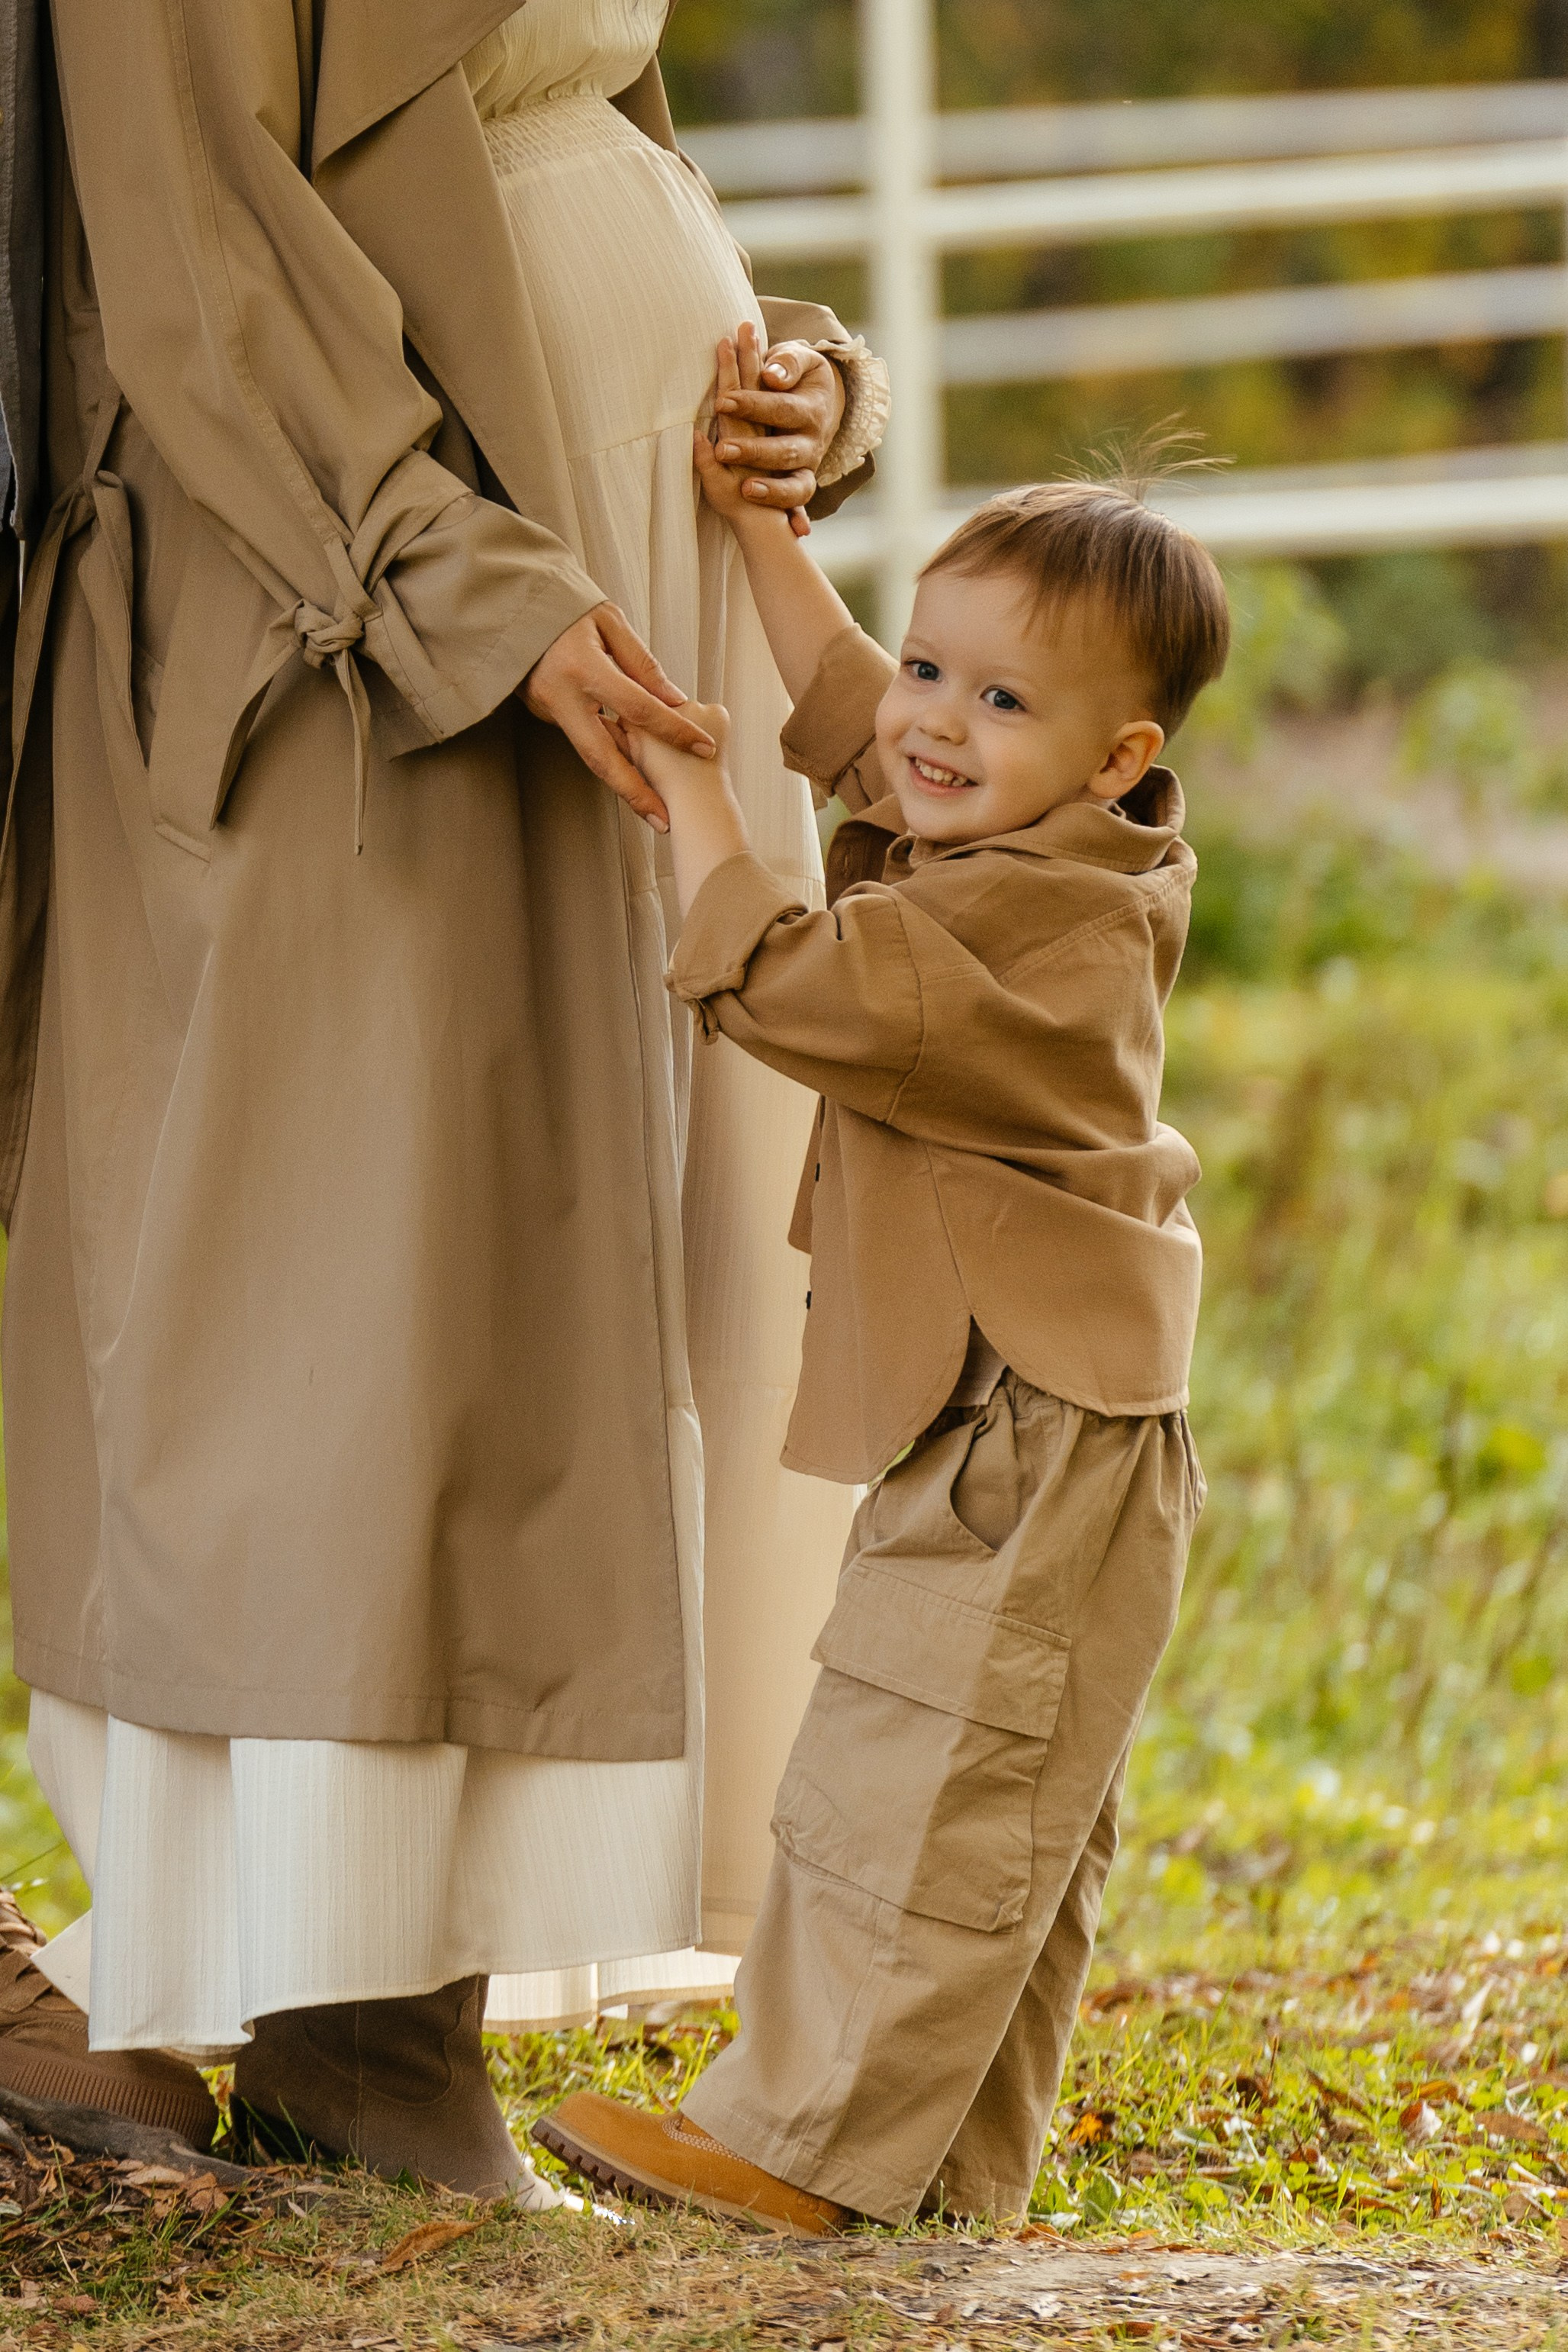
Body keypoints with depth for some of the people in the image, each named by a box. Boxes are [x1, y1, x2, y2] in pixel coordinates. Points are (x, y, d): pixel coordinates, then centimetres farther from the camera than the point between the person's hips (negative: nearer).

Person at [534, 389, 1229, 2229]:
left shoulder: (1039, 921, -21)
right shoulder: (1005, 854, 11)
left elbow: (783, 984, -23)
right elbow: (843, 712, 27)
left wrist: (687, 792, -11)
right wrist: (752, 523, 25)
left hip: (1034, 1441, -11)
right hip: (1000, 1438, 11)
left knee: (906, 1798, -8)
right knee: (1003, 1826, 14)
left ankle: (798, 2141, -5)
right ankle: (955, 2159, 20)